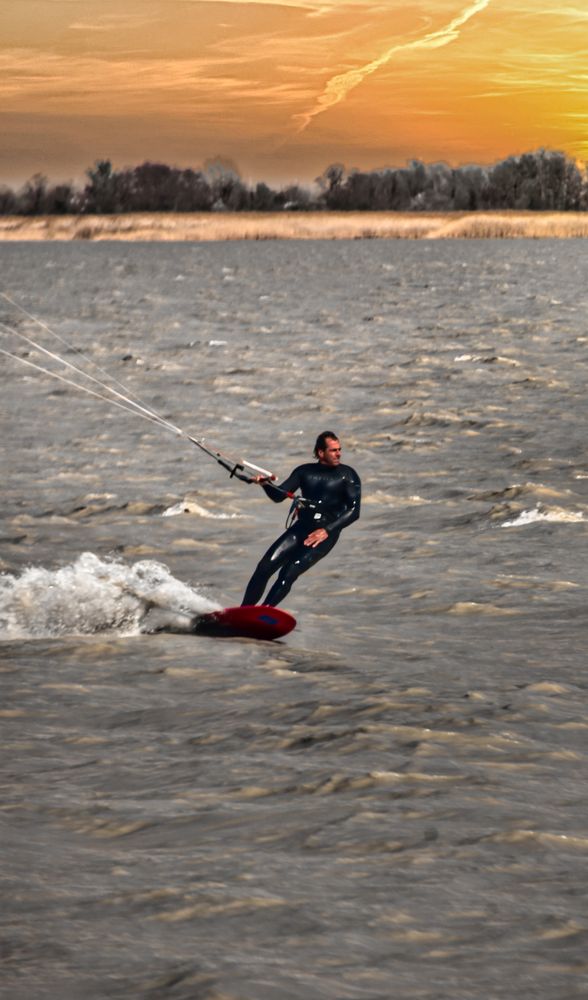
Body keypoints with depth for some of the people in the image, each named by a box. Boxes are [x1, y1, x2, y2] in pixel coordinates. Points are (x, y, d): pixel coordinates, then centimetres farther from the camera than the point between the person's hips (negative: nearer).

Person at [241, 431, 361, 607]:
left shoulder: (347, 475, 1)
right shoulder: (305, 471, 12)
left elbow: (354, 511, -7)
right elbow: (278, 496, 8)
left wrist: (327, 531, -17)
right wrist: (265, 484, -14)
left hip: (326, 534, -4)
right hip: (301, 527, 4)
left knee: (289, 573, -22)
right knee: (265, 567, -12)